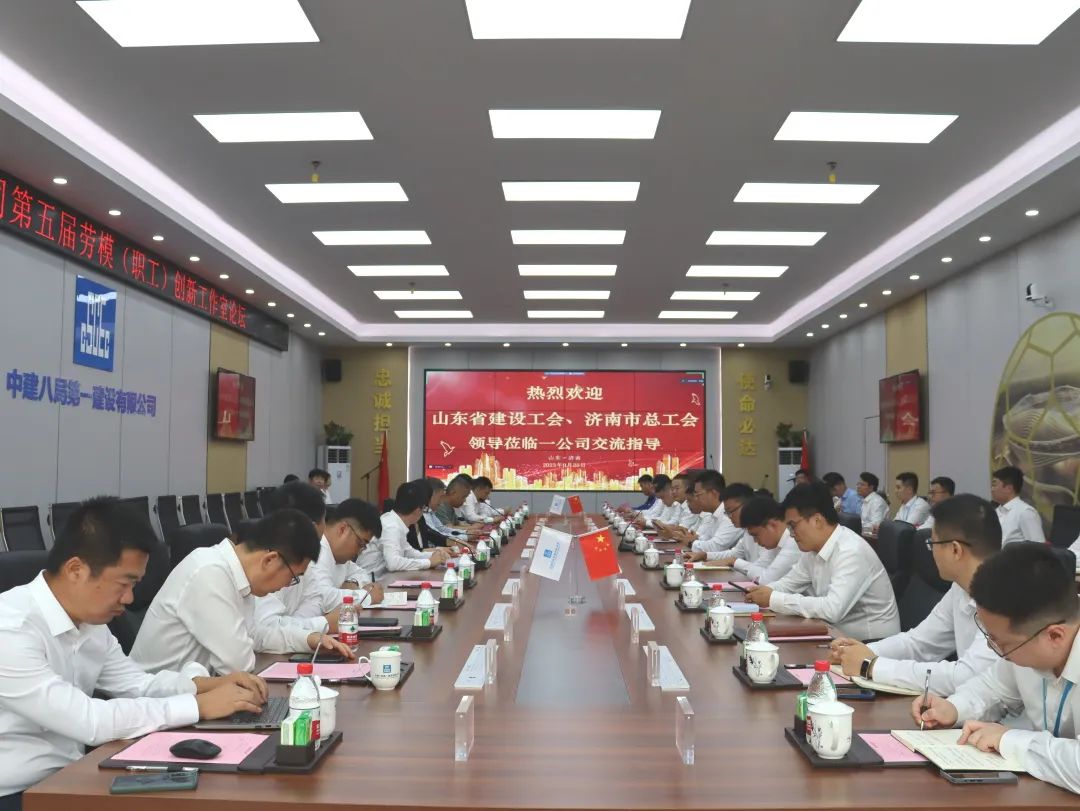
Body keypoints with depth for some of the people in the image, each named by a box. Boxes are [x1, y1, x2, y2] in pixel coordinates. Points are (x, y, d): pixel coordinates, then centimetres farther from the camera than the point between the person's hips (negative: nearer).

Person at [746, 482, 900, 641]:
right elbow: (790, 582, 14)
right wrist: (763, 592, -7)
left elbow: (833, 609, -32)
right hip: (839, 634, 7)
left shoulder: (852, 552, -23)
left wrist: (774, 599, -26)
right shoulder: (815, 548, 1)